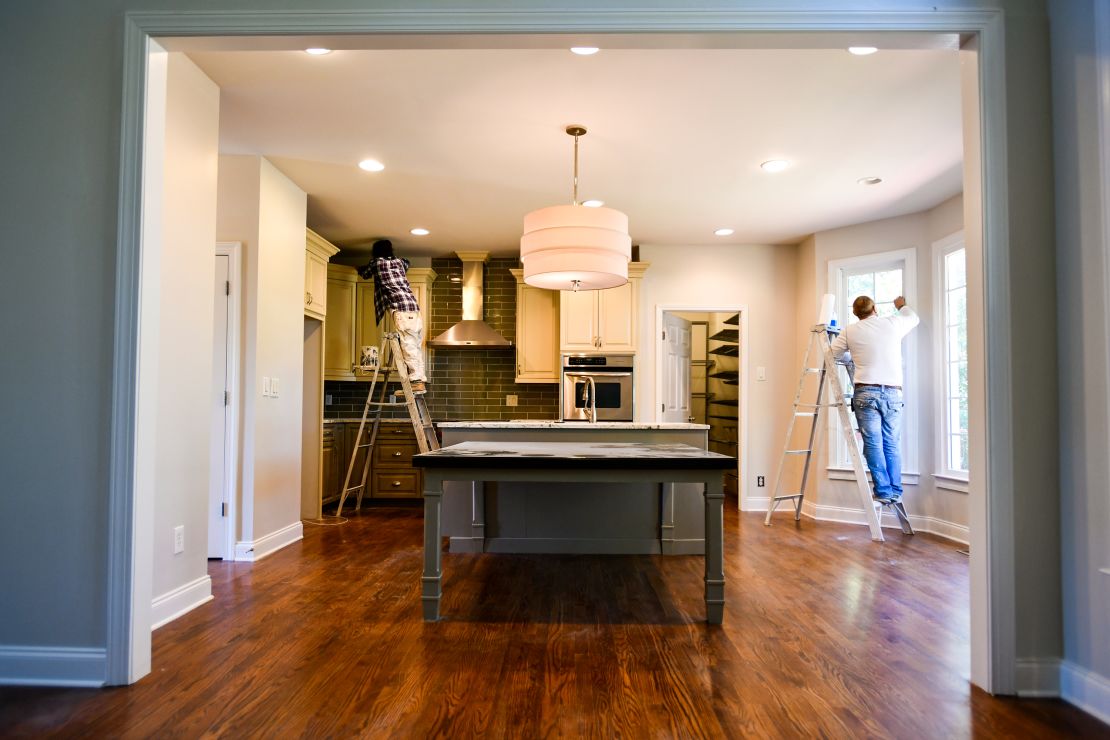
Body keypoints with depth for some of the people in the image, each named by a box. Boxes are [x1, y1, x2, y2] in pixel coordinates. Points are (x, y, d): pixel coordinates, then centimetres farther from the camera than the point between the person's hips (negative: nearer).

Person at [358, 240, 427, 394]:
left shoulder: (377, 262, 9)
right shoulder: (399, 261, 24)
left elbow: (364, 274, 31)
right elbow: (407, 263, 50)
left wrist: (361, 268, 53)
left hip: (401, 308, -6)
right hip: (414, 307, 7)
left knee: (408, 345, -12)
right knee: (415, 346, 7)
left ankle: (417, 381, -19)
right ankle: (421, 380, 4)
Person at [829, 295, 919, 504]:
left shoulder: (851, 331, 5)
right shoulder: (892, 324, 9)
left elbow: (833, 354, 15)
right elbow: (914, 318, 30)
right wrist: (902, 306, 50)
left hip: (866, 393, -2)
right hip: (893, 393, 2)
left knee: (873, 444, 0)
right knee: (892, 444, 7)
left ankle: (883, 491, 0)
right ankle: (895, 491, 11)